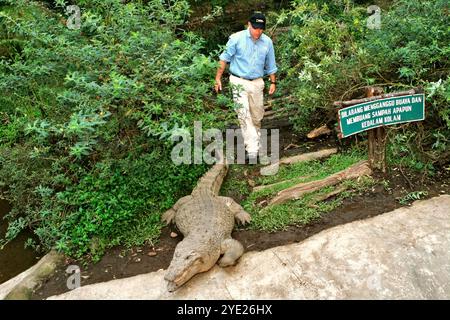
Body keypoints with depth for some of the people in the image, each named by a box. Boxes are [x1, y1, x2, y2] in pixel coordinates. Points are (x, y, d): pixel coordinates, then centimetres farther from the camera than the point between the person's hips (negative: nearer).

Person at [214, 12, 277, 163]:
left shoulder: (267, 42, 3)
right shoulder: (236, 38, -8)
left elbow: (270, 64, 14)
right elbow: (225, 58, -4)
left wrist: (273, 82, 14)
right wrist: (218, 78, -8)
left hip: (257, 82, 4)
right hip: (239, 81, -4)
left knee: (257, 116, 11)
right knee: (244, 115, -14)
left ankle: (255, 142, 33)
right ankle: (252, 149, -17)